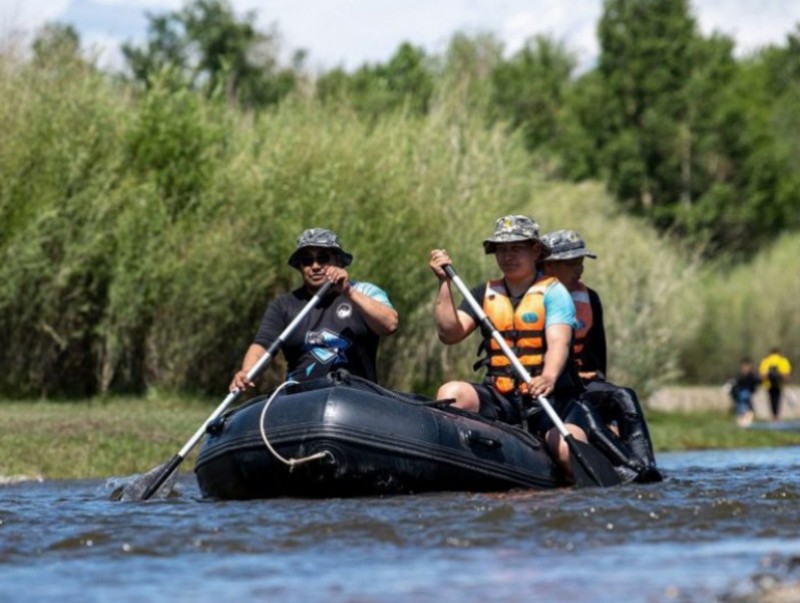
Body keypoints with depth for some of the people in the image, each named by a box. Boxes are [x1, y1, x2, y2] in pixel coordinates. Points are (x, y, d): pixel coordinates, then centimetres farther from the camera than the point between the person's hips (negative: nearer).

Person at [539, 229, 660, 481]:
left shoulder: (589, 299, 12)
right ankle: (631, 467, -51)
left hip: (585, 383, 6)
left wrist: (598, 383, 6)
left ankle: (646, 467, -41)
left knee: (624, 398, -24)